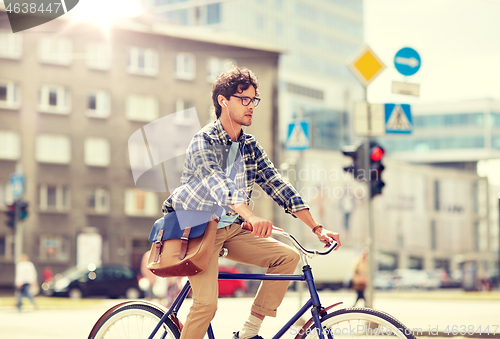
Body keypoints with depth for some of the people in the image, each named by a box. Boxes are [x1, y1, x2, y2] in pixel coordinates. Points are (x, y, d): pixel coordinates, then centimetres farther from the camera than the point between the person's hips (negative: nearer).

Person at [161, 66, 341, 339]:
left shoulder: (250, 147, 7)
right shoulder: (204, 141, -15)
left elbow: (277, 185, 2)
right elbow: (217, 183, -33)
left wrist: (317, 228, -9)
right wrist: (251, 216, -51)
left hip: (232, 230, 7)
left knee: (287, 256, -9)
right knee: (206, 304, -24)